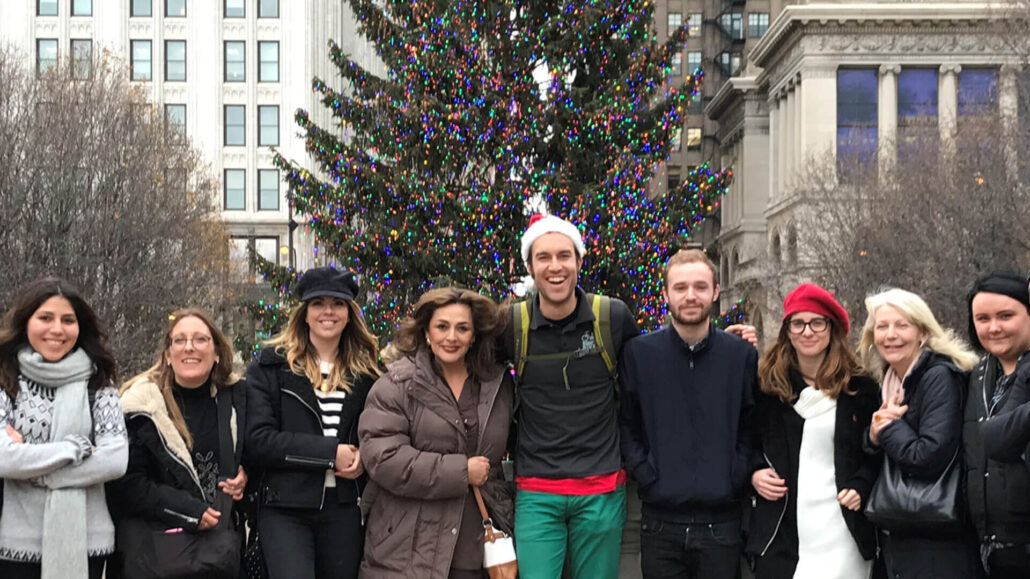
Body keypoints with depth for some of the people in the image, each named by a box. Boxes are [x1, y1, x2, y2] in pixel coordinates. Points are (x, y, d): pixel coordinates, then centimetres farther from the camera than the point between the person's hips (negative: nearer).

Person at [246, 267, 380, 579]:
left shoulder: (366, 369, 11)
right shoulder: (271, 363, 1)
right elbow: (257, 441, -8)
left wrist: (364, 458, -3)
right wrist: (330, 452, -14)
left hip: (344, 509, 3)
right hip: (285, 508, -3)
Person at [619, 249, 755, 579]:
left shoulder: (741, 354, 4)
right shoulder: (638, 353, 2)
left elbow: (752, 426, 8)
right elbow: (626, 426, 4)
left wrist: (737, 475, -4)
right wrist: (646, 475, -6)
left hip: (722, 523, 0)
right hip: (661, 523, 0)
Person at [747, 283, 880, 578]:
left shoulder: (859, 387, 3)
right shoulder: (767, 383, 5)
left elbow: (877, 452, 10)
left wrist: (861, 486, -5)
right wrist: (754, 471, -2)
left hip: (842, 529, 0)